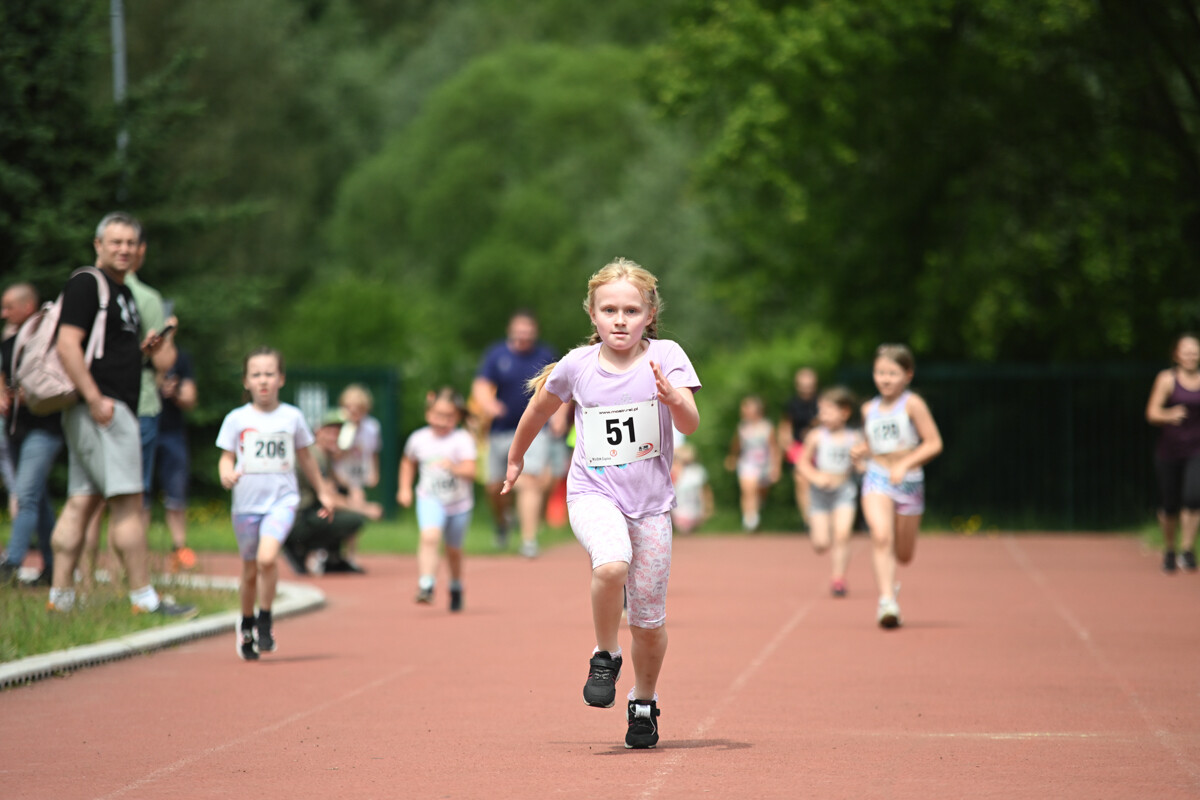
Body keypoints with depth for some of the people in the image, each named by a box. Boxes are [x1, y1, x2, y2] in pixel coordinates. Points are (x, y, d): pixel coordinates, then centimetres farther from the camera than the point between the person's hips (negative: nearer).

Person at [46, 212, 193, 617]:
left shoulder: (123, 291, 23)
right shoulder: (85, 284, -8)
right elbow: (68, 346, -16)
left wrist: (145, 349, 11)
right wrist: (96, 399, -22)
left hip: (112, 407, 10)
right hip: (99, 408, -10)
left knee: (81, 502, 7)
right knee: (128, 502, -10)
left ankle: (60, 597, 6)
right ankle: (144, 597, -9)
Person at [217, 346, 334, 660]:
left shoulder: (292, 417, 4)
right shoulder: (236, 419, 1)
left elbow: (305, 456, 17)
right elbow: (226, 456, 5)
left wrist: (322, 492, 24)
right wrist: (227, 473, -19)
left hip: (282, 499, -1)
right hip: (247, 502, 1)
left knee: (267, 558, -23)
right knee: (250, 570, 10)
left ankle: (265, 621, -4)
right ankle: (246, 624, 34)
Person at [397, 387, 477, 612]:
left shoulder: (462, 440, -14)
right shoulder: (419, 438, -2)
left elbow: (470, 471, -25)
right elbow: (408, 462, 19)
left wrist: (453, 467, -44)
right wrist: (405, 488, 10)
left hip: (459, 503, 0)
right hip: (430, 500, 0)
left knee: (453, 550, 16)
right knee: (430, 536, -27)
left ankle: (456, 588, 41)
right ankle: (425, 585, -34)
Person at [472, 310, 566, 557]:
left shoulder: (545, 356, 5)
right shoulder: (497, 355, 1)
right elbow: (481, 385, -5)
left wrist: (560, 415, -2)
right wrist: (487, 404, -27)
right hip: (501, 432, 1)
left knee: (530, 481, -16)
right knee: (494, 487, 5)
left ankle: (529, 539, -15)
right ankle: (501, 522, 37)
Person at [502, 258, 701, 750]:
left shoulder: (665, 357, -6)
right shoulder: (577, 365, -2)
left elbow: (691, 424, -17)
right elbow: (539, 409, 17)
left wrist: (672, 396, -37)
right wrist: (515, 459, 28)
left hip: (651, 501, 1)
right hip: (593, 494, -1)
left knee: (649, 620, 5)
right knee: (612, 563, -33)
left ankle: (644, 703, 31)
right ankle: (605, 656, -8)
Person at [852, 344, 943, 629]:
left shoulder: (912, 404, -7)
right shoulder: (869, 409, 8)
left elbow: (934, 443, -10)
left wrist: (905, 464, -20)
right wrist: (862, 451, 1)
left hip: (909, 482, -1)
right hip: (877, 480, 1)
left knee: (903, 555, 10)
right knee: (881, 536, -26)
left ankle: (885, 575, 46)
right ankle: (887, 600, -28)